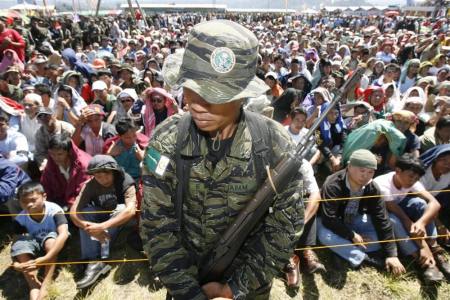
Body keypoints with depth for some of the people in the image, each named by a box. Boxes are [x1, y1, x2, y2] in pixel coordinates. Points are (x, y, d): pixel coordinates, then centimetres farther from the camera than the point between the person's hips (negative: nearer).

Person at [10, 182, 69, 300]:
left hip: (54, 246, -3)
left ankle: (45, 287, -32)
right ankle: (34, 288, -27)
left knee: (50, 240, -36)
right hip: (35, 247, 4)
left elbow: (63, 235, -41)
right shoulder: (20, 219, -17)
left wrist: (45, 259, -48)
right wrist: (16, 264, -39)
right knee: (19, 245, -27)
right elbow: (16, 243, -18)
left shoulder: (54, 210, -30)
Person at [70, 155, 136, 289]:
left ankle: (101, 260, -36)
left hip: (119, 218, -3)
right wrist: (89, 227, -45)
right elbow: (73, 211, -26)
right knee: (84, 212, -25)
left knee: (120, 208, -35)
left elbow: (131, 210, -42)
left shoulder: (125, 181, -29)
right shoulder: (90, 185, -19)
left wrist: (102, 226, -50)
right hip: (101, 215, 3)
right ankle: (93, 260, -33)